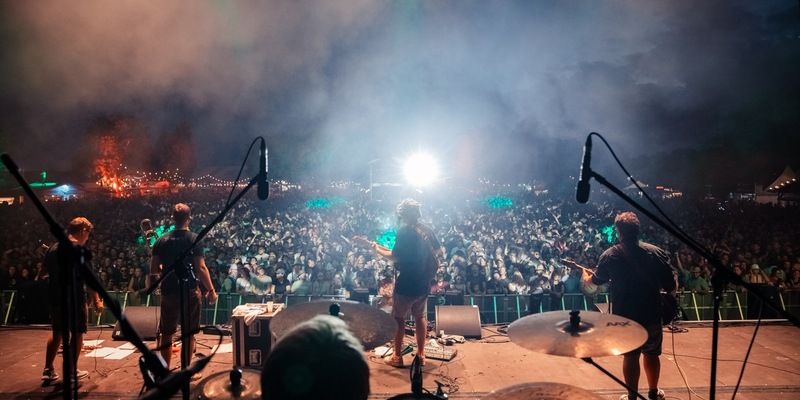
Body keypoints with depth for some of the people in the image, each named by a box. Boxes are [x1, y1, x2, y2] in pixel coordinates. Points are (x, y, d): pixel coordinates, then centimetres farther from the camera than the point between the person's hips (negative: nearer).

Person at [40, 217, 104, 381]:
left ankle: (48, 370, 22)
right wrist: (97, 301, -16)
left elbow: (42, 274, 14)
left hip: (55, 298, 6)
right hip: (75, 299, -6)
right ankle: (73, 371, 15)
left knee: (57, 332, 20)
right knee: (77, 333, 8)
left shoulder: (53, 248, 5)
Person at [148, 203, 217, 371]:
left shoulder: (161, 240, 1)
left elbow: (154, 268, 3)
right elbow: (200, 268, -15)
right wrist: (211, 290, -7)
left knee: (166, 333, 15)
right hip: (189, 291, -3)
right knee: (188, 332, 8)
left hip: (168, 292, 3)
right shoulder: (194, 239, -10)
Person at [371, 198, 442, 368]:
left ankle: (396, 357, 15)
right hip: (424, 283, 7)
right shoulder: (427, 229, 5)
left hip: (407, 284, -7)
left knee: (398, 318, 8)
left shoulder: (404, 231, -17)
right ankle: (421, 354, 26)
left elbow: (395, 257, -19)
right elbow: (439, 252, 14)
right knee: (420, 317, 19)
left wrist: (378, 249, -5)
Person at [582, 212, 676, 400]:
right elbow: (671, 288, -4)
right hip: (652, 314, 2)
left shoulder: (610, 255, -9)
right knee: (652, 354, 20)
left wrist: (585, 276, 29)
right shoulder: (656, 252, -7)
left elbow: (594, 282, 7)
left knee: (630, 356, 11)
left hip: (625, 315, -2)